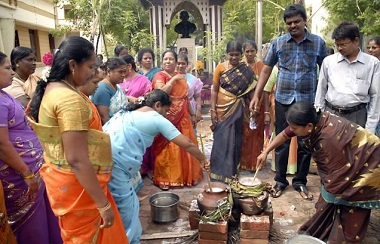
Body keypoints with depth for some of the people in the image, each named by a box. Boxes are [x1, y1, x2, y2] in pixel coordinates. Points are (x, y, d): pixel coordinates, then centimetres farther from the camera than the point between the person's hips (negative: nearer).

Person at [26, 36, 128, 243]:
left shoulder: (50, 90, 5)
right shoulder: (70, 99, -26)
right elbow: (77, 160, -28)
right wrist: (103, 203, -24)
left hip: (60, 178, 9)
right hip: (77, 185, -9)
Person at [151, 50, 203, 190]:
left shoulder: (181, 77, 15)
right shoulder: (160, 76, -3)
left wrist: (191, 114, 20)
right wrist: (173, 79, -15)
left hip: (182, 118, 6)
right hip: (167, 118, -6)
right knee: (167, 148, -3)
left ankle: (184, 176, 25)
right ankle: (164, 179, 7)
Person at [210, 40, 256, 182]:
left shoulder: (246, 70, 2)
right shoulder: (220, 67, 0)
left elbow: (251, 90, 2)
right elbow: (214, 90, -1)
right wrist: (213, 110, -7)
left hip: (238, 110, 0)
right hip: (222, 108, 0)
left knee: (235, 140, 5)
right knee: (222, 140, 3)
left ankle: (232, 170, 19)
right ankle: (220, 171, 15)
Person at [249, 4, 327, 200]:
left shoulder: (318, 43, 2)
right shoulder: (277, 43, 2)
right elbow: (266, 70, 5)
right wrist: (256, 96, -2)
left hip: (308, 100, 0)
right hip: (283, 99, 0)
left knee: (305, 143, 8)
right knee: (281, 141, 8)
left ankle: (300, 182, 24)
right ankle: (280, 180, 22)